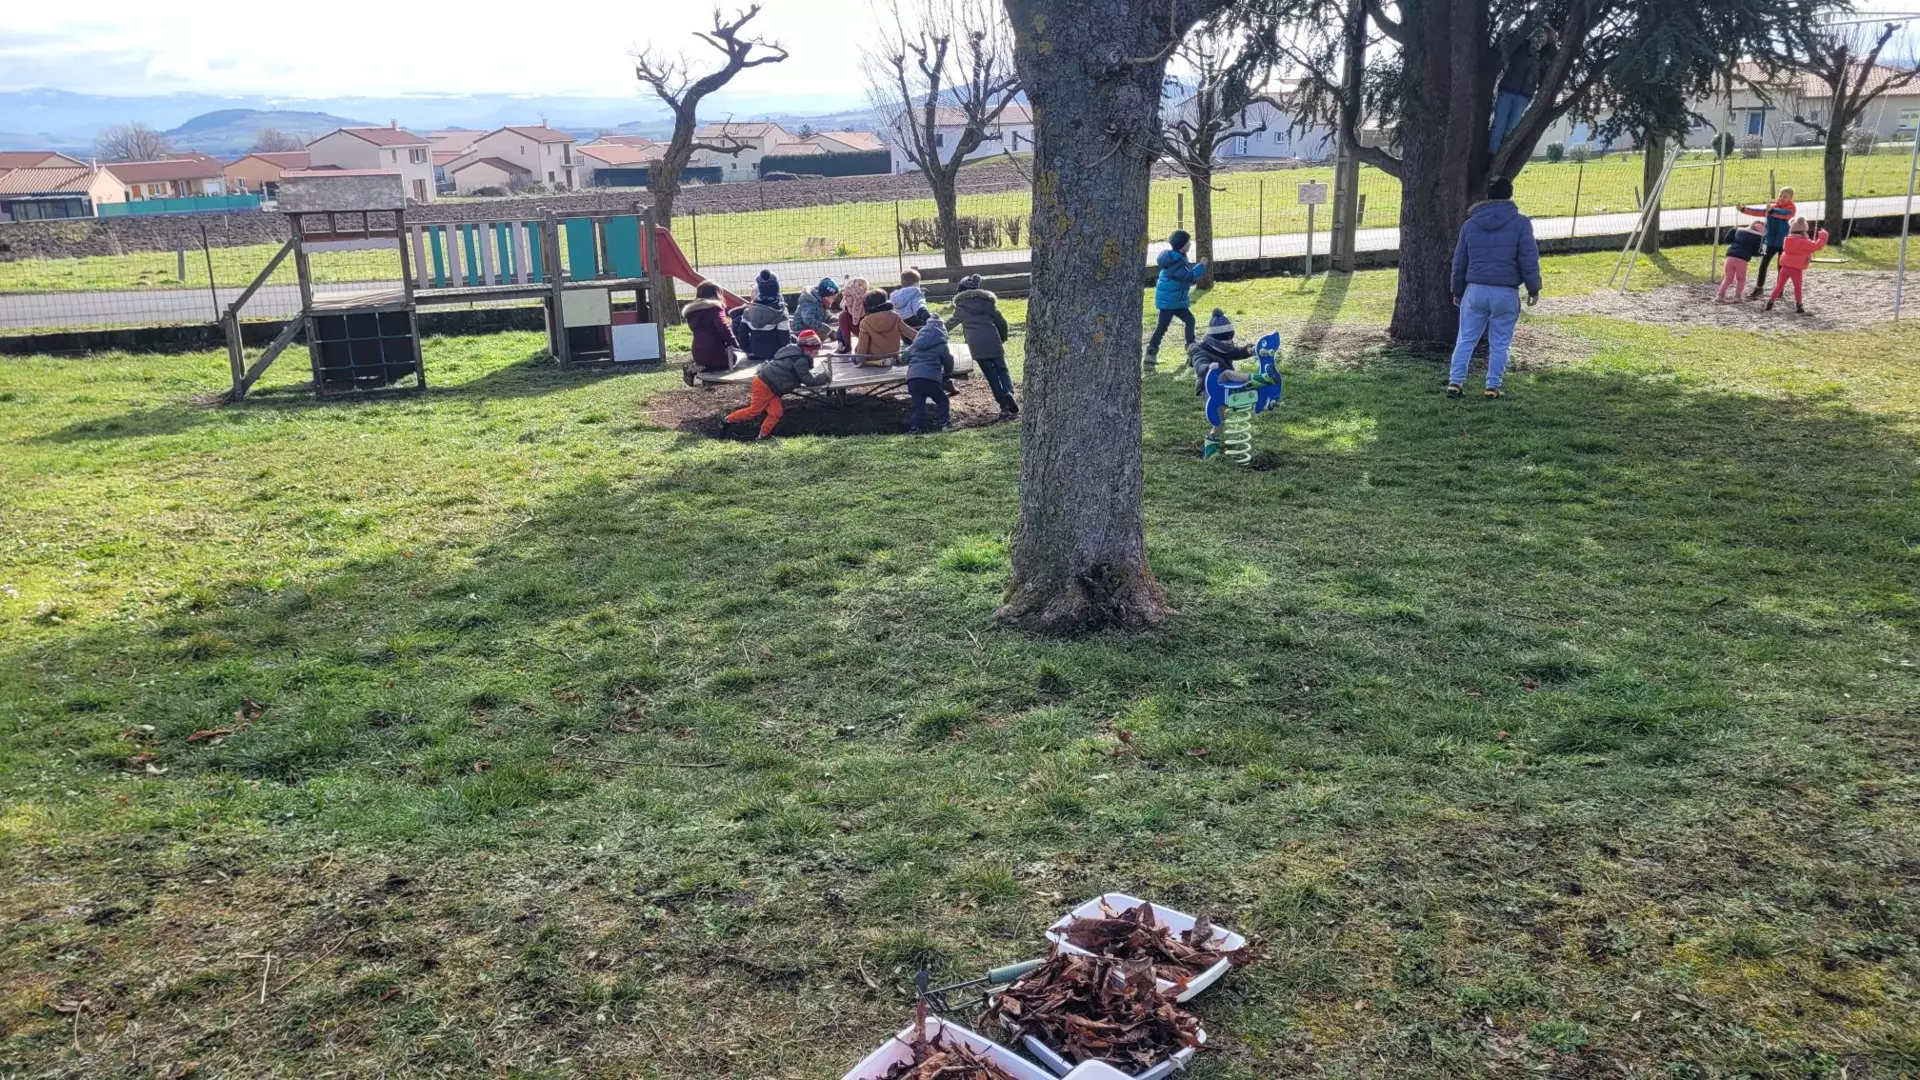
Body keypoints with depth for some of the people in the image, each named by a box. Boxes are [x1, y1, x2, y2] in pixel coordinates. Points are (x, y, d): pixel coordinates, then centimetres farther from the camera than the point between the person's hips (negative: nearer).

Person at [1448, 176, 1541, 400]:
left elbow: (1459, 261, 12)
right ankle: (1493, 387, 8)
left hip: (1475, 290, 2)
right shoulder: (1520, 223, -4)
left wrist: (1457, 291, 22)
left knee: (1466, 339, 9)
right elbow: (1529, 259, -6)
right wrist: (1533, 288, 4)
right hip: (1506, 293, -2)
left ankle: (1455, 382, 5)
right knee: (1499, 343, 6)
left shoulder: (1471, 223, 7)